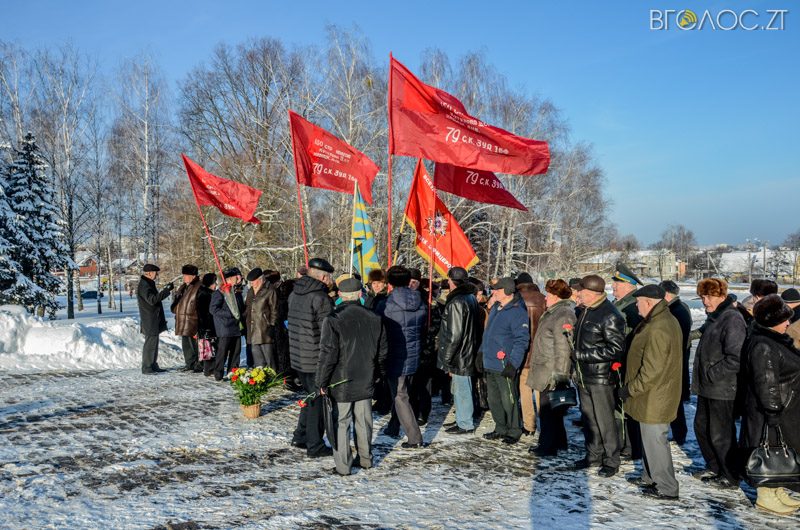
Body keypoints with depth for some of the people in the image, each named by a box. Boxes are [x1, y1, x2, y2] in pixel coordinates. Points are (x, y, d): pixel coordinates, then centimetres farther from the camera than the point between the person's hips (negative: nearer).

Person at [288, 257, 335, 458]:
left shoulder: (294, 294, 7)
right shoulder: (321, 298, -18)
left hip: (297, 356, 8)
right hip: (316, 359, -8)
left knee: (311, 396, 22)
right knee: (318, 402, 4)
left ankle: (300, 436, 29)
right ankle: (315, 446, 12)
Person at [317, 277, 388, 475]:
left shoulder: (333, 320, -15)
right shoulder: (374, 319, 1)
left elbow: (328, 355, -16)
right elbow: (382, 352, 8)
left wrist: (322, 382, -6)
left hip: (341, 383, -4)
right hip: (365, 382, 4)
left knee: (341, 423, 5)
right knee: (364, 421, 16)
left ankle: (343, 465, 11)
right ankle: (365, 459, 29)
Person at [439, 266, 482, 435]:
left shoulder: (456, 302, -20)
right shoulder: (471, 297, 9)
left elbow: (454, 335, -22)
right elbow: (477, 326, 17)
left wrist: (447, 359, -14)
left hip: (459, 356, -10)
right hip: (468, 353, 10)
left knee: (461, 389, 1)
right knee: (461, 389, 19)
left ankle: (465, 424, 11)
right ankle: (462, 419, 31)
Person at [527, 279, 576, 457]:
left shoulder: (563, 315, -18)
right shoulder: (552, 312, 16)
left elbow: (562, 348, -23)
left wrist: (558, 374, -24)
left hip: (551, 373, -10)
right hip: (545, 370, 10)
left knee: (548, 410, -1)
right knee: (550, 408, 18)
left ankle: (548, 446, 8)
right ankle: (559, 442, 29)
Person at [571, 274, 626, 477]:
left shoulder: (610, 316, -18)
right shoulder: (586, 311, 9)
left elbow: (616, 349, -21)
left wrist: (583, 354, -20)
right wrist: (577, 355, 10)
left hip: (601, 377, -8)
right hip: (584, 375, 8)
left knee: (604, 420, 2)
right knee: (588, 418, 16)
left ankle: (611, 461, 16)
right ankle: (593, 455, 30)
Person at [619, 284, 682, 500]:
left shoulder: (657, 329, -27)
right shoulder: (668, 320, 8)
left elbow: (652, 370, -28)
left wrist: (630, 389, -16)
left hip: (654, 399, -10)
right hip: (657, 394, 10)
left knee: (655, 441, 2)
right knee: (650, 438, 22)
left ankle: (666, 488, 14)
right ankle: (650, 477, 37)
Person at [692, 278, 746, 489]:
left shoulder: (732, 319, -18)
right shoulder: (713, 318, 13)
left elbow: (735, 359, -25)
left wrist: (712, 374, -18)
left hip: (723, 390, -10)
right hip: (707, 387, 10)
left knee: (720, 435, 2)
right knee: (701, 427, 19)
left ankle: (730, 477, 19)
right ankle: (714, 467, 35)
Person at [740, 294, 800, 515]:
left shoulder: (774, 340, 9)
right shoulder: (763, 347, -24)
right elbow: (766, 384, -25)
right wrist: (774, 413, -23)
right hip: (772, 410, -10)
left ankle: (776, 492, 34)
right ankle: (765, 497, 17)